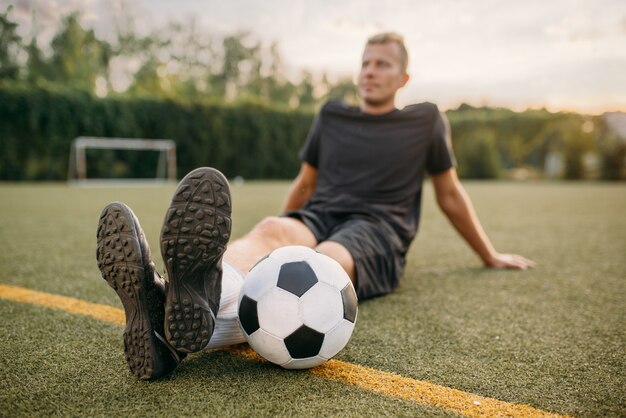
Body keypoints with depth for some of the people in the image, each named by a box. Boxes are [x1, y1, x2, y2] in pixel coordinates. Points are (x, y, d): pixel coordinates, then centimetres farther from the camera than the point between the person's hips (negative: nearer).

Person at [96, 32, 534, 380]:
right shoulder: (331, 115, 20)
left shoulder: (426, 120, 15)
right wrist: (278, 230, 34)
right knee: (273, 230, -35)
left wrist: (491, 256, 28)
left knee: (325, 259, -38)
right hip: (317, 218, 2)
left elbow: (450, 195, 22)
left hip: (375, 234, -2)